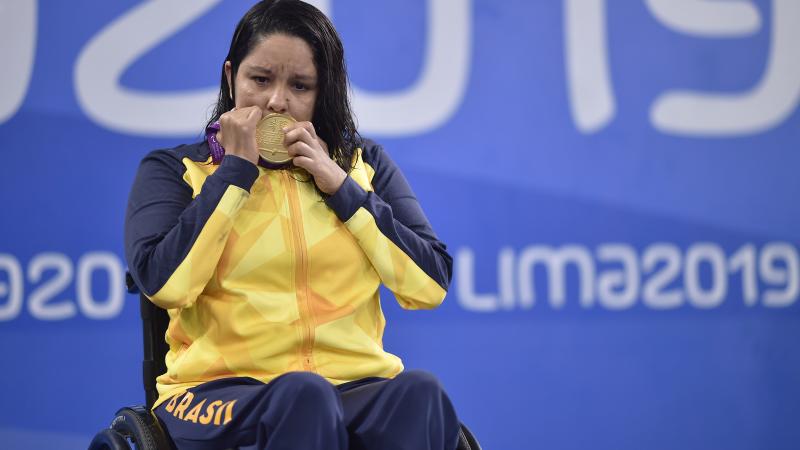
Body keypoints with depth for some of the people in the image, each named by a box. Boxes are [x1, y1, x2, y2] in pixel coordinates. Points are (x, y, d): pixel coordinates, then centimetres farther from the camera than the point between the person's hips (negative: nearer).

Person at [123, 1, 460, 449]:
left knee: (419, 393, -32)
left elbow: (431, 286, 5)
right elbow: (164, 283, -9)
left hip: (358, 385, 2)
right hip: (223, 390, -2)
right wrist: (236, 169, -4)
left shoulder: (364, 164, 16)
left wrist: (342, 186, -2)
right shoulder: (174, 170, 10)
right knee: (303, 396, -36)